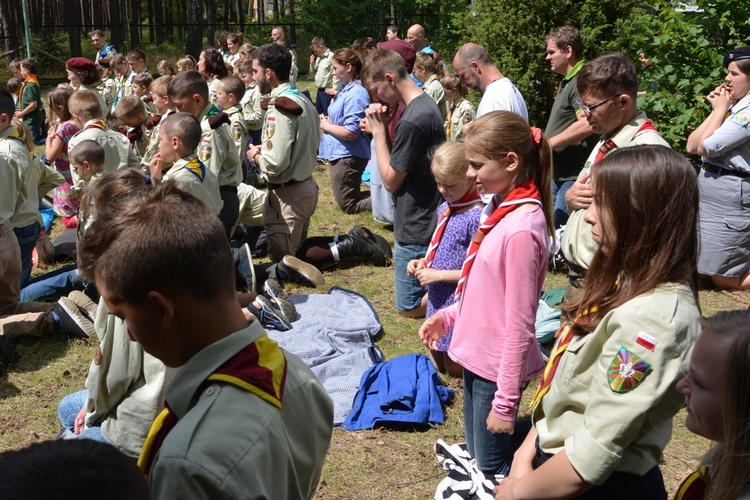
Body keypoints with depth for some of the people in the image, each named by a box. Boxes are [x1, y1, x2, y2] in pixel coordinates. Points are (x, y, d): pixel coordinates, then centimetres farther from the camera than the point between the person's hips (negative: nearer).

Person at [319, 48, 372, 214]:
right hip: (341, 153, 10)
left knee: (348, 205, 1)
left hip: (348, 156, -10)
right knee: (350, 199, 21)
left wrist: (326, 126, -13)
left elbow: (351, 133, -27)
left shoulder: (356, 94, -22)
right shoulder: (347, 90, 8)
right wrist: (328, 119, 2)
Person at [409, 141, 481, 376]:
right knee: (436, 367, 21)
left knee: (455, 370, 9)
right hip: (437, 301, 9)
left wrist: (438, 275, -21)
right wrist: (424, 262, 0)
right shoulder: (444, 209, 4)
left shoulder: (476, 217, -23)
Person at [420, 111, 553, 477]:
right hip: (476, 355, 9)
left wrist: (505, 402, -18)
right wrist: (447, 316, 10)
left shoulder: (521, 228, -25)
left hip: (498, 369, -9)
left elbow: (519, 325, -23)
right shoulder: (501, 208, 2)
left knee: (494, 469, 6)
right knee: (477, 456, 22)